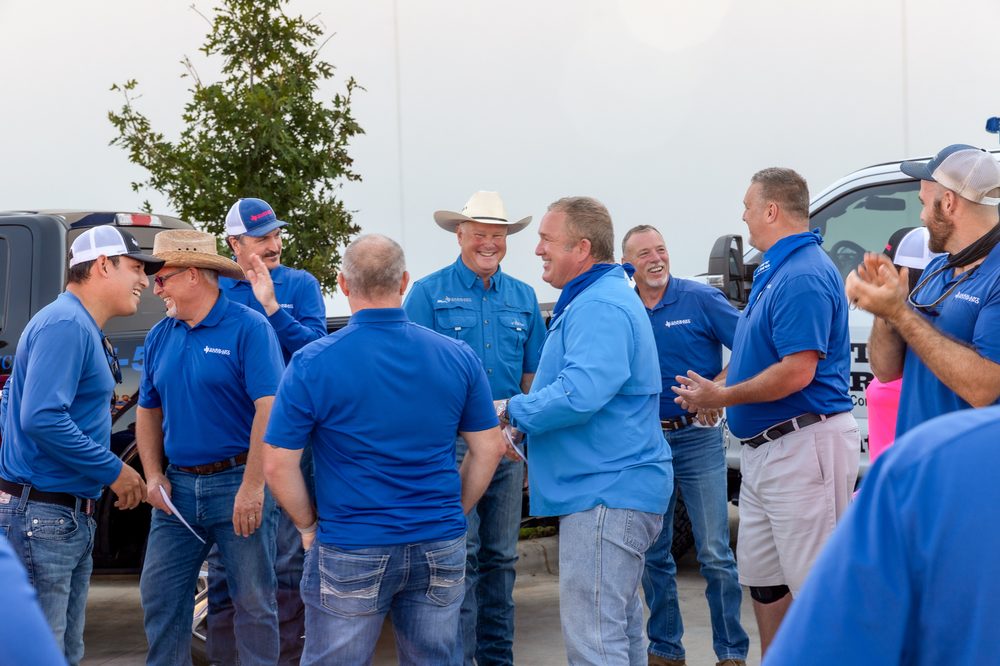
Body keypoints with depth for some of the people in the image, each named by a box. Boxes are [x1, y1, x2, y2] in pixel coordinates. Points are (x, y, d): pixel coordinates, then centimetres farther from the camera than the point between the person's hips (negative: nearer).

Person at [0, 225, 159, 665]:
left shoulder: (85, 330, 16)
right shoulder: (64, 324, -15)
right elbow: (42, 418, -25)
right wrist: (114, 471, -17)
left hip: (72, 514, 10)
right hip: (40, 515, -10)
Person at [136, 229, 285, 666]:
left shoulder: (249, 328, -10)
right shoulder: (161, 336, 10)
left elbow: (269, 408, -17)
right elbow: (148, 410, 18)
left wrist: (252, 487, -22)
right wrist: (153, 476, 5)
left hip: (238, 483, -6)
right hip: (179, 486, 6)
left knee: (254, 601, 3)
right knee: (159, 596, 7)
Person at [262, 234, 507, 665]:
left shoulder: (312, 364, -11)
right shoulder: (458, 357, -2)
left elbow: (278, 465, -10)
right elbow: (488, 450, 4)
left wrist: (308, 524, 4)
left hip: (350, 553, -3)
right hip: (441, 549, 3)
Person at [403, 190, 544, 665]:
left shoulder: (523, 298, 12)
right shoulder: (429, 293, -1)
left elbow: (532, 375, 15)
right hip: (452, 442, -5)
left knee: (501, 556, 11)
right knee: (459, 555, -5)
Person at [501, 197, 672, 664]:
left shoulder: (600, 306, -18)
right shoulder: (599, 298, 19)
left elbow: (579, 395, -30)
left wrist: (512, 411, -14)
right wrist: (525, 432, 17)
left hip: (605, 494, -12)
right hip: (615, 486, 12)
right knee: (620, 627, 20)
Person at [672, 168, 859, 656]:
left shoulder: (804, 275, -17)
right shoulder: (774, 271, 15)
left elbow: (797, 372, -24)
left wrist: (721, 397, -15)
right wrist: (716, 390, 10)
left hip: (804, 445, -11)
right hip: (764, 448, 11)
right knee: (762, 578, 17)